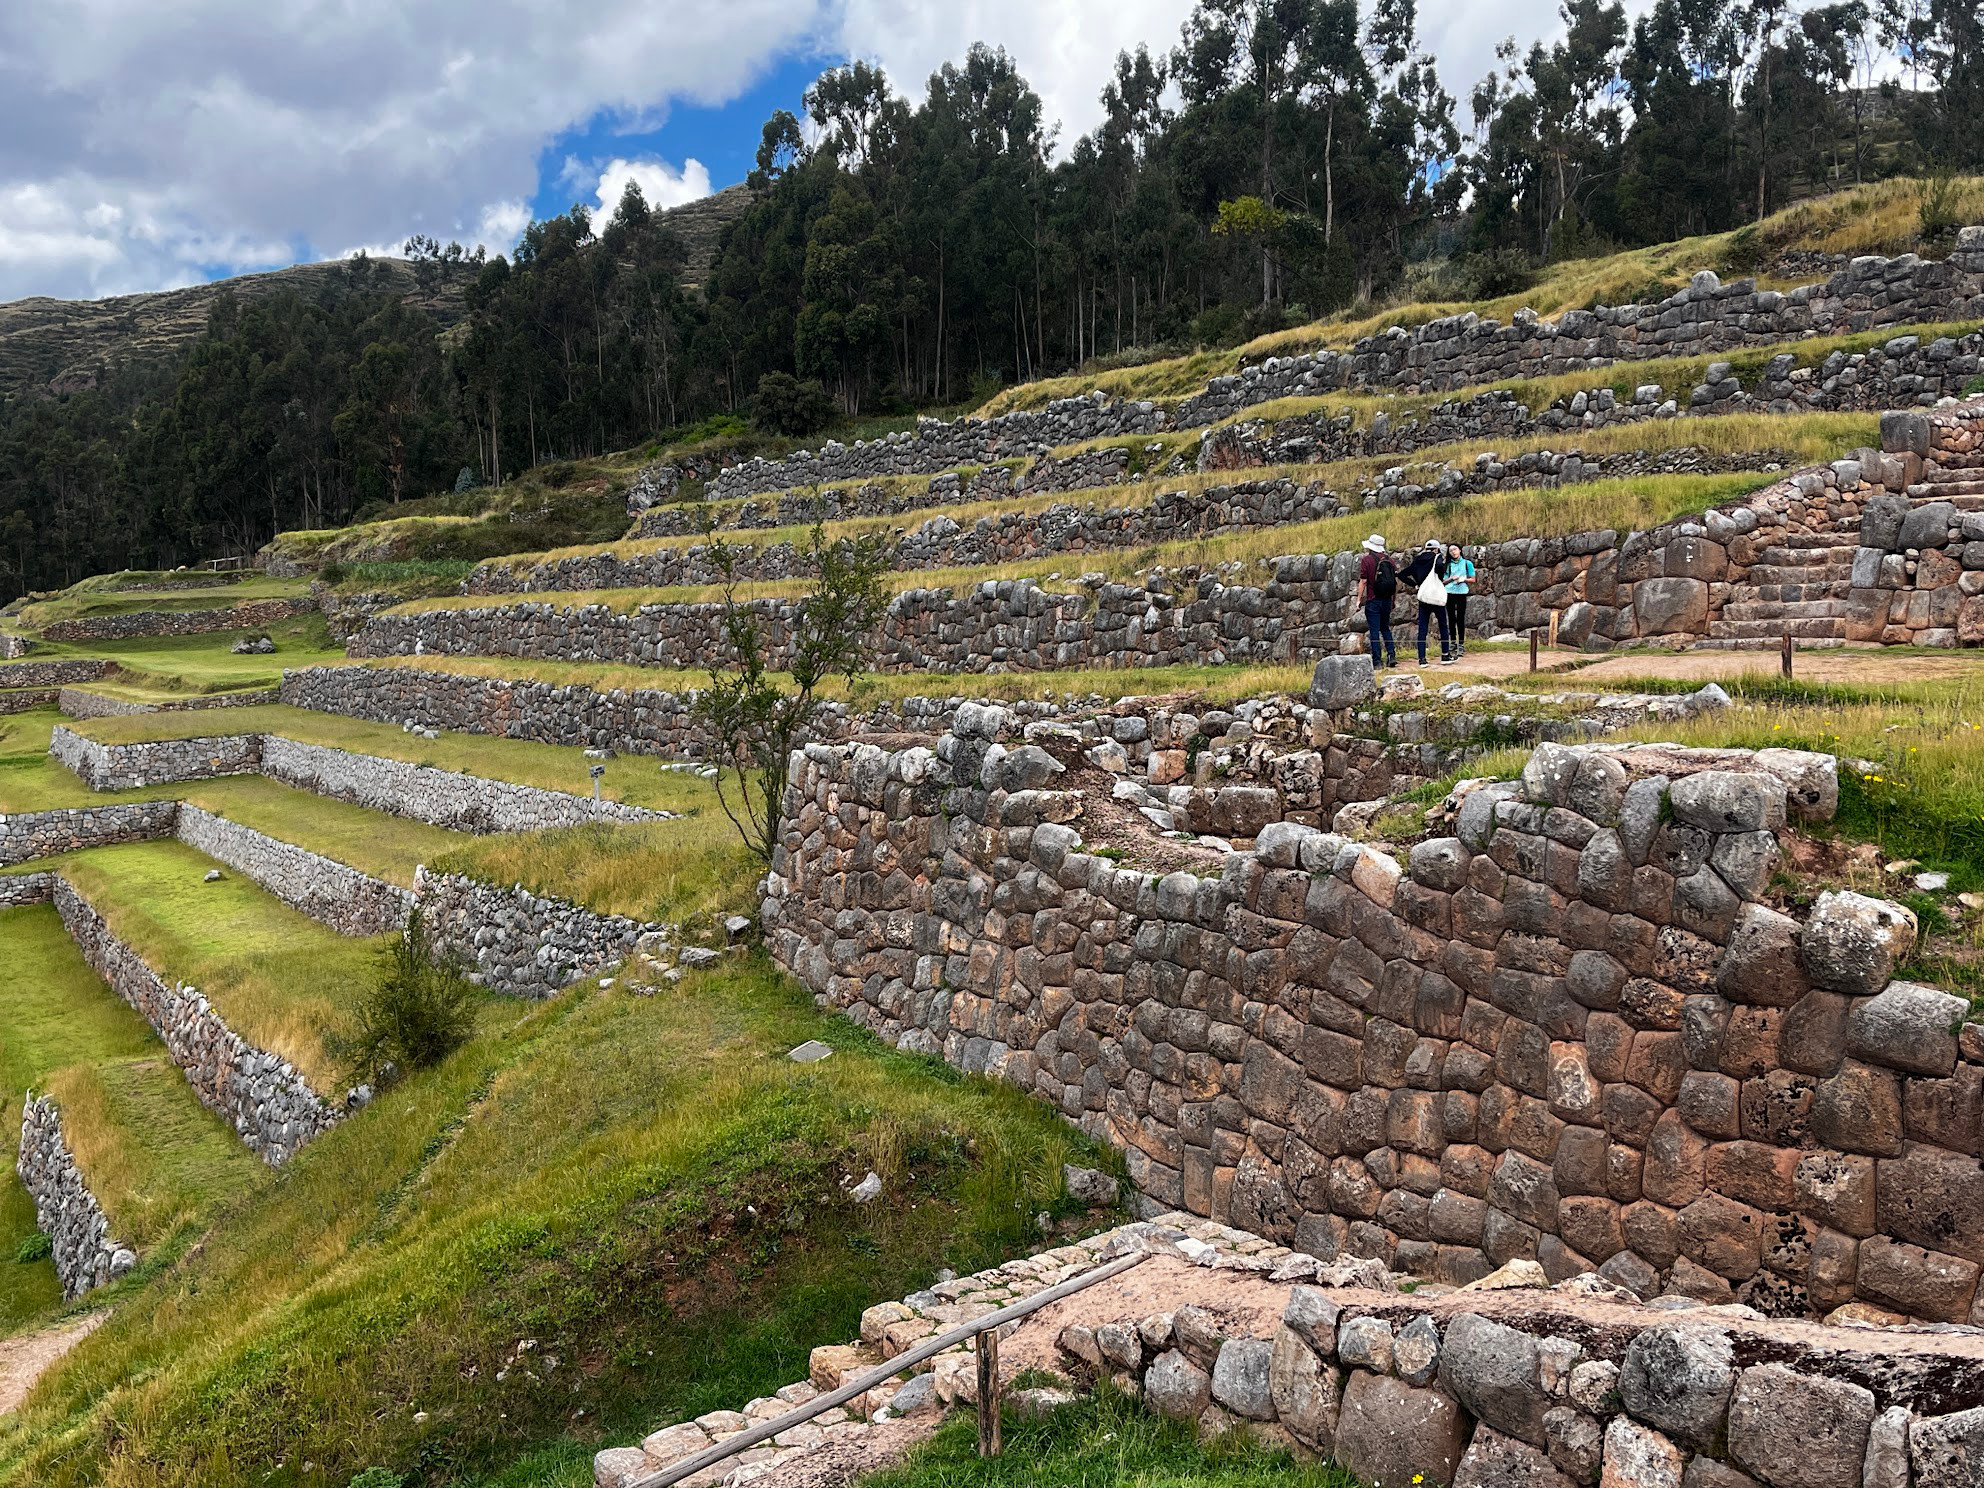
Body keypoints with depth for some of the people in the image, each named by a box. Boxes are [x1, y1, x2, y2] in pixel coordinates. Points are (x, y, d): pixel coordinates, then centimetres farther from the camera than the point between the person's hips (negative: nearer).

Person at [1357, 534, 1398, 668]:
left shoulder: (1366, 559, -9)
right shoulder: (1389, 558, 6)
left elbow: (1363, 581, -11)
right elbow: (1396, 580, 10)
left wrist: (1359, 599, -4)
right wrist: (1394, 598, 19)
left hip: (1373, 600, -5)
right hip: (1387, 600, 5)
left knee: (1374, 630, 0)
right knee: (1385, 628, 18)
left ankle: (1377, 660, -2)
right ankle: (1392, 654, 5)